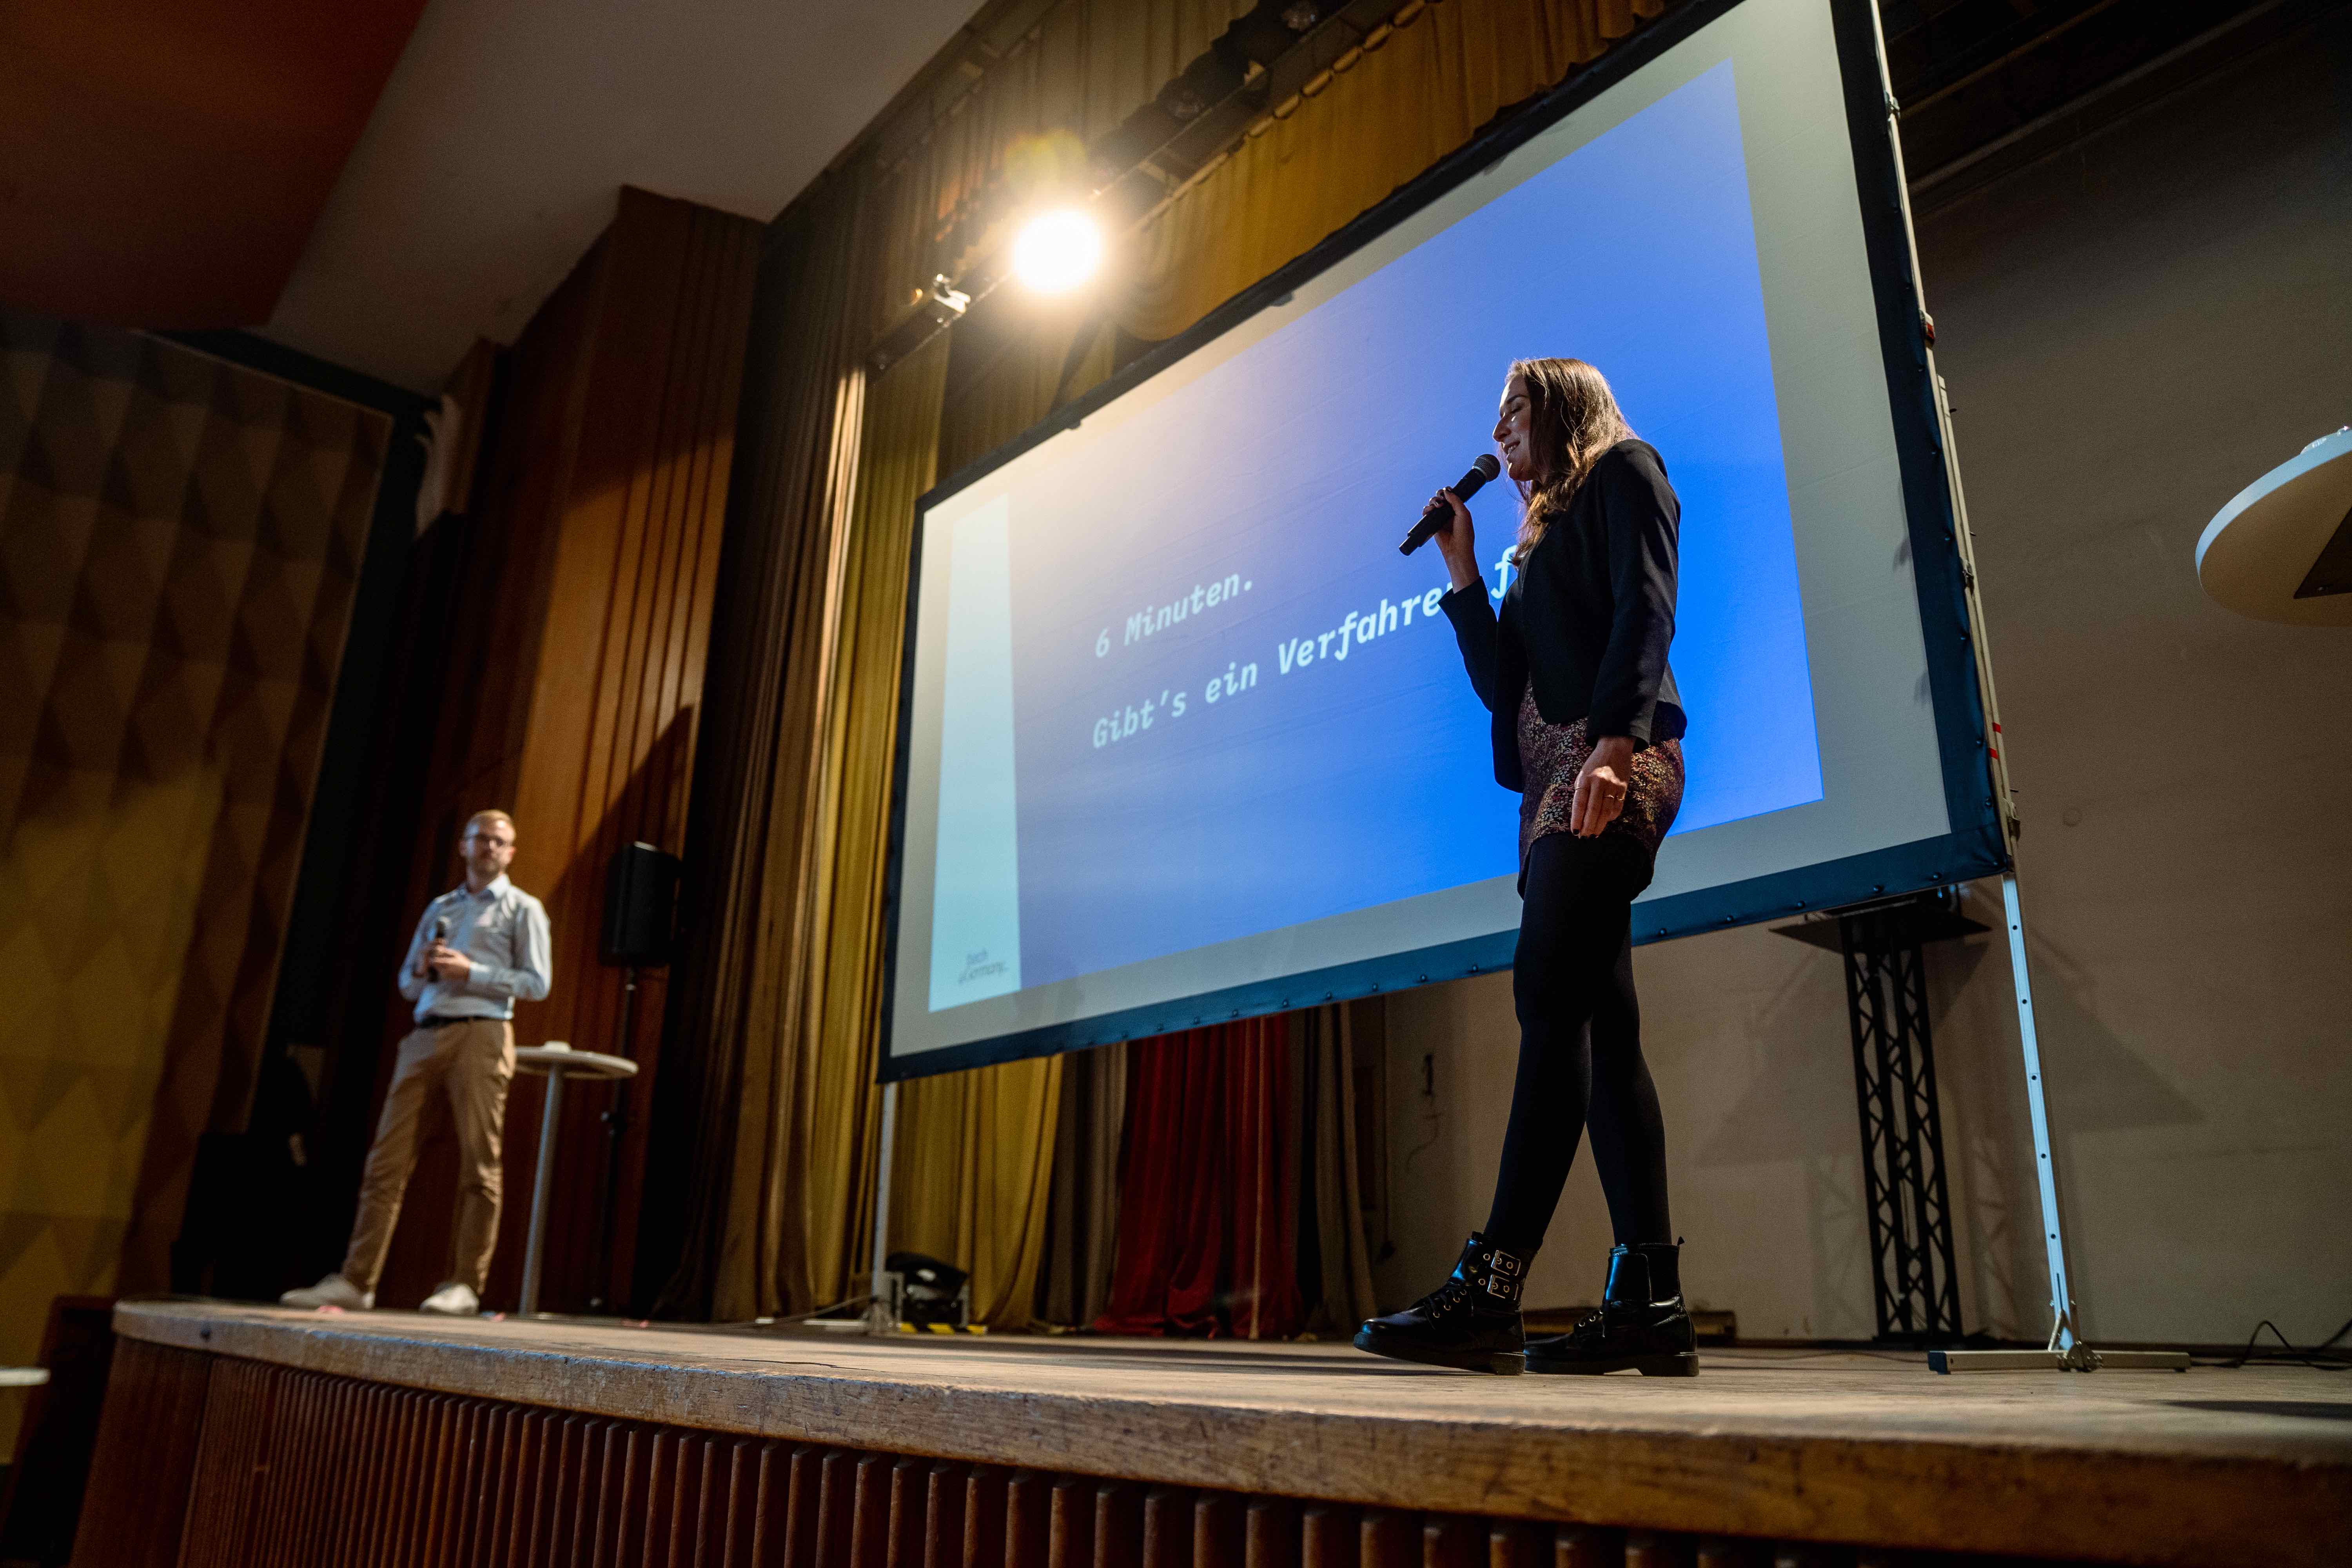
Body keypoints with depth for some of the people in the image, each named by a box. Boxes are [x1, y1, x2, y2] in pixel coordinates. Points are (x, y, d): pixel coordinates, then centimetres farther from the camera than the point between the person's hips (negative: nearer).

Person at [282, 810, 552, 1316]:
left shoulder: (522, 909, 8)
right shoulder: (440, 908, 23)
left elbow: (537, 984, -2)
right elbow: (406, 983, 25)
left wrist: (471, 971, -10)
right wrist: (421, 972, 2)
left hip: (481, 1034, -5)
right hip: (426, 1036, 5)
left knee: (478, 1161, -6)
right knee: (387, 1159, 0)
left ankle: (464, 1285, -4)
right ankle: (355, 1281, 2)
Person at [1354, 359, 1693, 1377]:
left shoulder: (1625, 470, 10)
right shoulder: (1545, 532, 31)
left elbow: (1646, 608, -8)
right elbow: (1502, 685, 21)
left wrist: (1614, 742, -22)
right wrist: (1462, 571, 20)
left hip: (1615, 764, -8)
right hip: (1554, 779, 9)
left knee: (1552, 1003, -19)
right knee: (1599, 1026, 0)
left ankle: (1489, 1290, -25)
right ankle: (1650, 1304, 0)